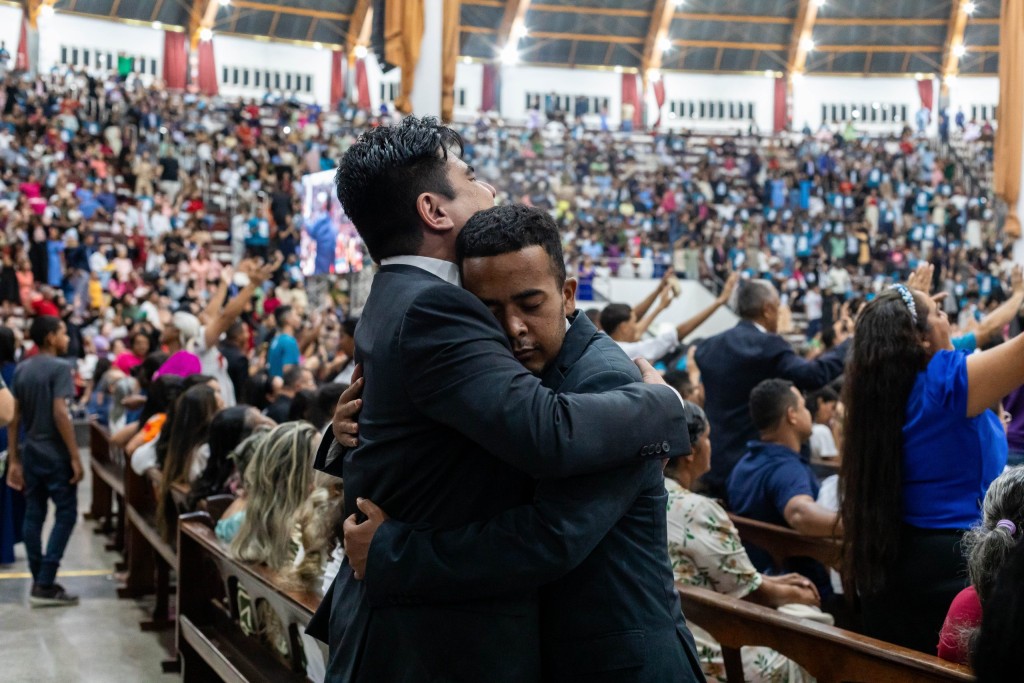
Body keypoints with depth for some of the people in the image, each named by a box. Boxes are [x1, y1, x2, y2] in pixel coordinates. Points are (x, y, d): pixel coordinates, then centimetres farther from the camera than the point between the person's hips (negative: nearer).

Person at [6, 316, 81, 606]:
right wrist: (75, 457, -17)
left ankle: (39, 582, 15)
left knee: (33, 515, 10)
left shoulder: (21, 369, 9)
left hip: (30, 451, 7)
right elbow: (60, 414, -20)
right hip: (55, 453, -7)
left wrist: (14, 459, 12)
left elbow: (14, 416, 9)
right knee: (65, 515, -2)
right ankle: (45, 584, -6)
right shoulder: (59, 367, -12)